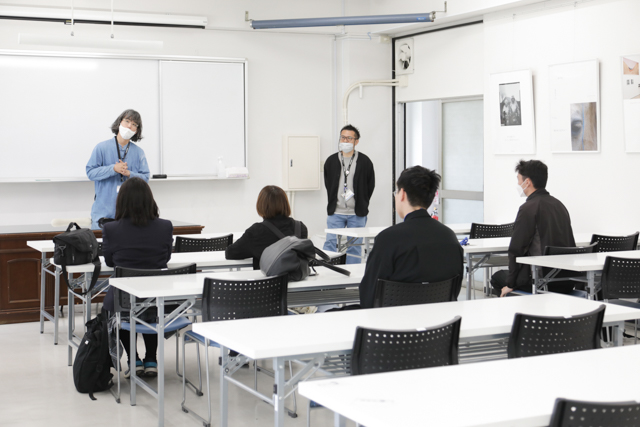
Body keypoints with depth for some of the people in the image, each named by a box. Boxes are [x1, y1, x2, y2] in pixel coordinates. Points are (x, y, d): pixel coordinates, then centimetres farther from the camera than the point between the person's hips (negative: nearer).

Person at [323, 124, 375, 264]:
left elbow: (370, 185, 7)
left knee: (354, 248, 5)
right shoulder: (331, 161, 5)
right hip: (335, 212, 1)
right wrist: (333, 203, 9)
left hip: (357, 214, -1)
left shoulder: (365, 162, 1)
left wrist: (362, 205, 5)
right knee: (330, 245, -2)